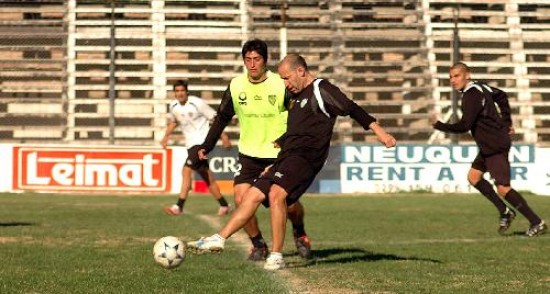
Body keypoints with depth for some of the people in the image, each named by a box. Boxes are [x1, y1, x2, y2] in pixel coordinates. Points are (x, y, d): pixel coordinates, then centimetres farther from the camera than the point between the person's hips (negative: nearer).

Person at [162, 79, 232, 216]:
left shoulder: (197, 103, -13)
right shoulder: (174, 106, 6)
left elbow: (214, 118, -7)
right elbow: (173, 121, 27)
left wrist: (224, 136, -11)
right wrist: (166, 136, 13)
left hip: (202, 142, -7)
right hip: (190, 144, 7)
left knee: (186, 170, -18)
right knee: (207, 176, 11)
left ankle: (179, 206, -18)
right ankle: (224, 205, 21)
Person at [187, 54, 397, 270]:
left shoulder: (321, 90, -3)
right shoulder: (297, 97, 25)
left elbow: (353, 110, -11)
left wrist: (379, 131, -17)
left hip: (305, 157, -9)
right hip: (287, 157, 10)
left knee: (276, 193, -28)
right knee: (253, 195, 4)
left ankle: (276, 256, -25)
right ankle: (219, 239, 6)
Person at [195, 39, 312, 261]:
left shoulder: (281, 85, -12)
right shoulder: (236, 86, -4)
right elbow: (222, 118, 9)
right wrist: (207, 146, 7)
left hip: (279, 155, -2)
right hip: (249, 155, 2)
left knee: (290, 204, -4)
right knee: (241, 199, -15)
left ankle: (299, 233, 31)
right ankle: (258, 245, 6)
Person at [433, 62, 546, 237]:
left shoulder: (471, 95, -19)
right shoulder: (479, 88, 11)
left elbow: (465, 125, -25)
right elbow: (501, 96, 27)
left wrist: (439, 125, -16)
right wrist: (507, 122, 24)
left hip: (496, 146, -11)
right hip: (488, 146, 11)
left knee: (503, 188, -12)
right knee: (473, 176, 13)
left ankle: (537, 223, -6)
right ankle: (505, 212, 18)